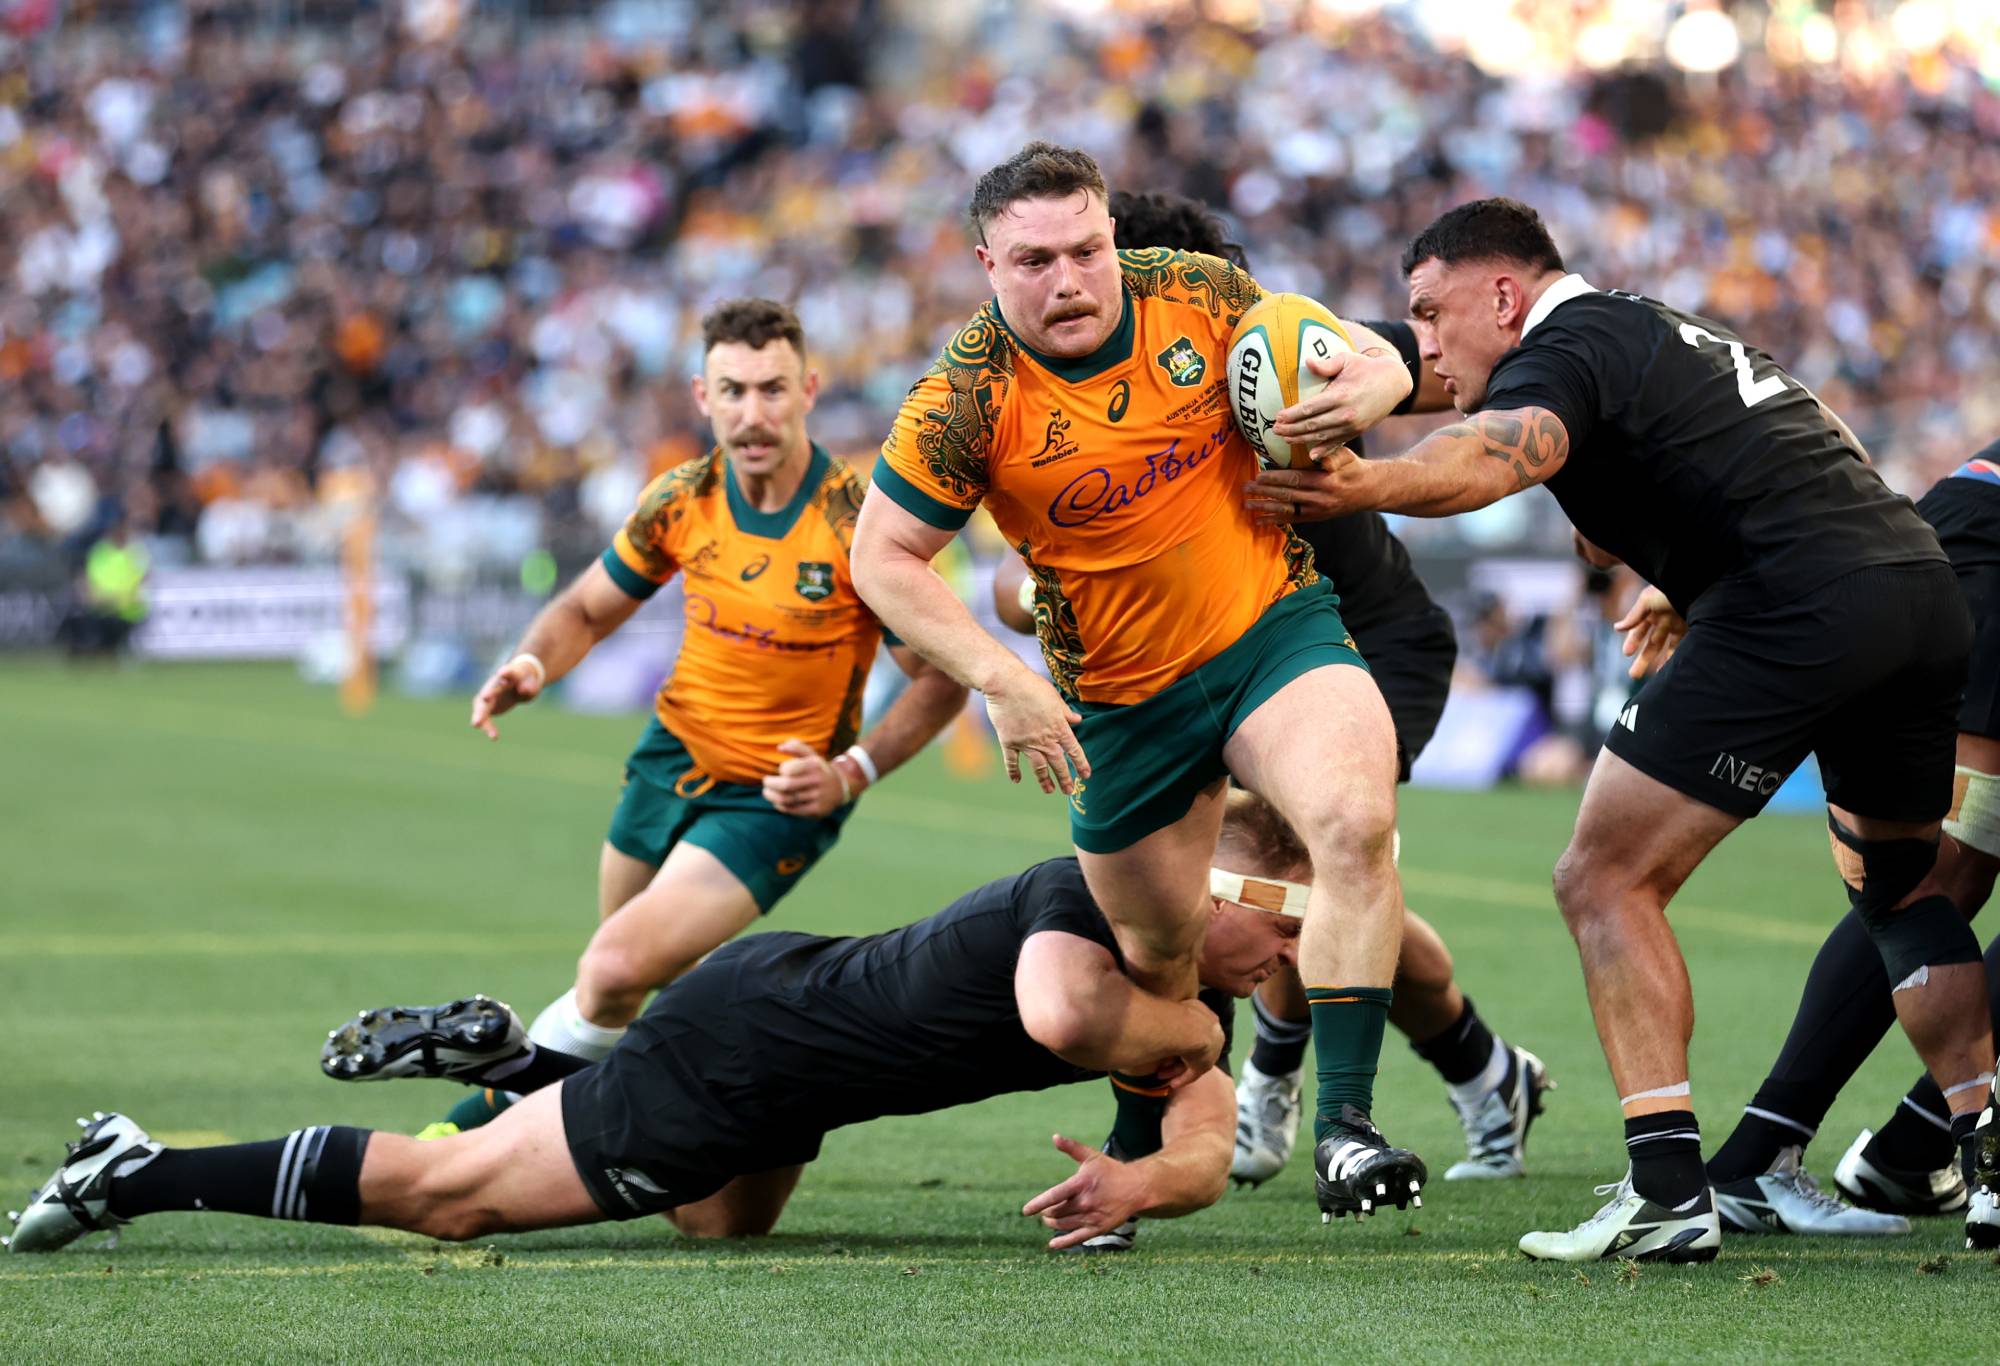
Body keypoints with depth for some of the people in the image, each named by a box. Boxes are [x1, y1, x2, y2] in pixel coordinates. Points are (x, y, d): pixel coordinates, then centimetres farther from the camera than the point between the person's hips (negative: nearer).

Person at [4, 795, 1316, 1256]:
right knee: (453, 1196, -3)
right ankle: (140, 1174, 5)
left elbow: (1206, 1157, 2)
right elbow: (1058, 1011, -46)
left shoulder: (1192, 999, 3)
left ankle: (499, 1055, 32)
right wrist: (1187, 1031, -27)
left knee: (721, 1221, 36)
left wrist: (1142, 1179, -21)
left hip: (793, 1000, 9)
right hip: (740, 1046, -9)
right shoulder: (1091, 894, -24)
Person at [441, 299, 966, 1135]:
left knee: (616, 973, -18)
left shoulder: (859, 525, -22)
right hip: (671, 755, 5)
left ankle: (505, 1109, 5)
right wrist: (530, 666, -13)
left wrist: (851, 773, -26)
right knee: (668, 974, 17)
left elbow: (941, 679, -13)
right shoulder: (680, 501, -7)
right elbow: (587, 609, 9)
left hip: (777, 800, -5)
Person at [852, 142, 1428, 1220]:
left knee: (1355, 825, -27)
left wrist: (1358, 392, -24)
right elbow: (882, 558, -10)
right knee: (1156, 950, 12)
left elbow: (1376, 361, 1)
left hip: (1274, 625, 0)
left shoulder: (1201, 294, -10)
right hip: (1118, 700, 0)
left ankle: (1343, 1128, -26)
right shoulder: (967, 397, -17)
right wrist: (1002, 681, -20)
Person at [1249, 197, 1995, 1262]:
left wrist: (1367, 485, -41)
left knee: (1605, 880, -3)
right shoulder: (1676, 333, 28)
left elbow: (1505, 452, -25)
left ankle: (1668, 1186, -10)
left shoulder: (1567, 346, -2)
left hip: (1797, 606, -9)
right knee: (1900, 887, 27)